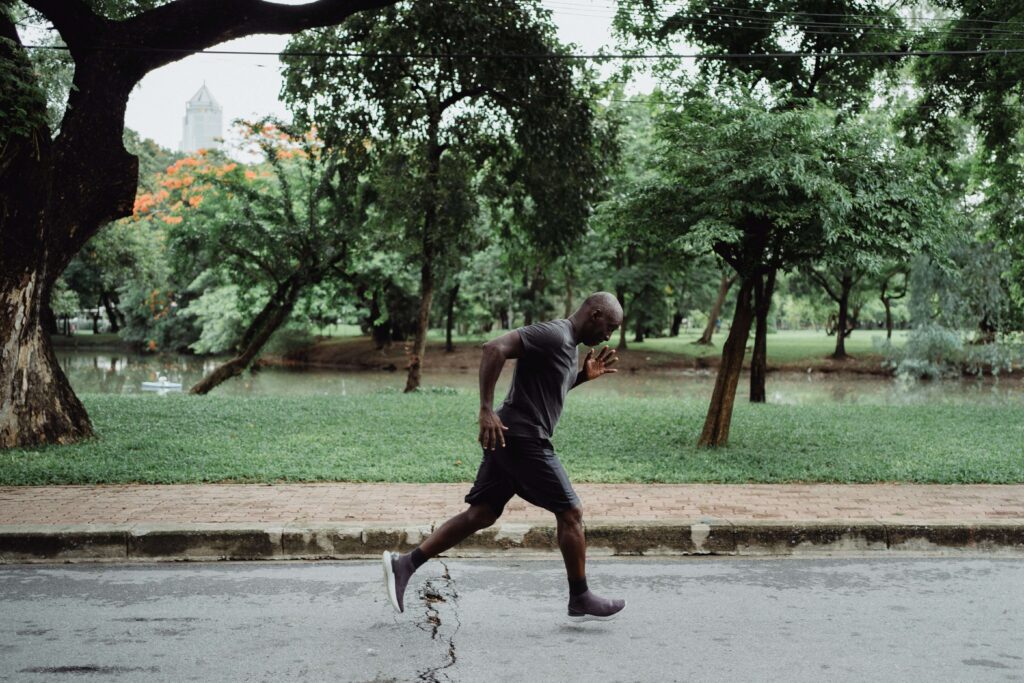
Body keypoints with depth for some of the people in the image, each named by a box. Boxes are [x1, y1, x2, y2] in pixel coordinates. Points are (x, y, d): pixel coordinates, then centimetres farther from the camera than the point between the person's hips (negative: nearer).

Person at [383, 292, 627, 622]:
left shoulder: (569, 345, 18)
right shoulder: (553, 334, -14)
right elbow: (495, 348, -24)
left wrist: (584, 376, 16)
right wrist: (486, 409, -28)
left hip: (507, 439, 10)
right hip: (523, 438, -10)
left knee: (481, 514, 9)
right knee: (571, 512, 0)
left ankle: (405, 564, 8)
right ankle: (580, 600, 13)